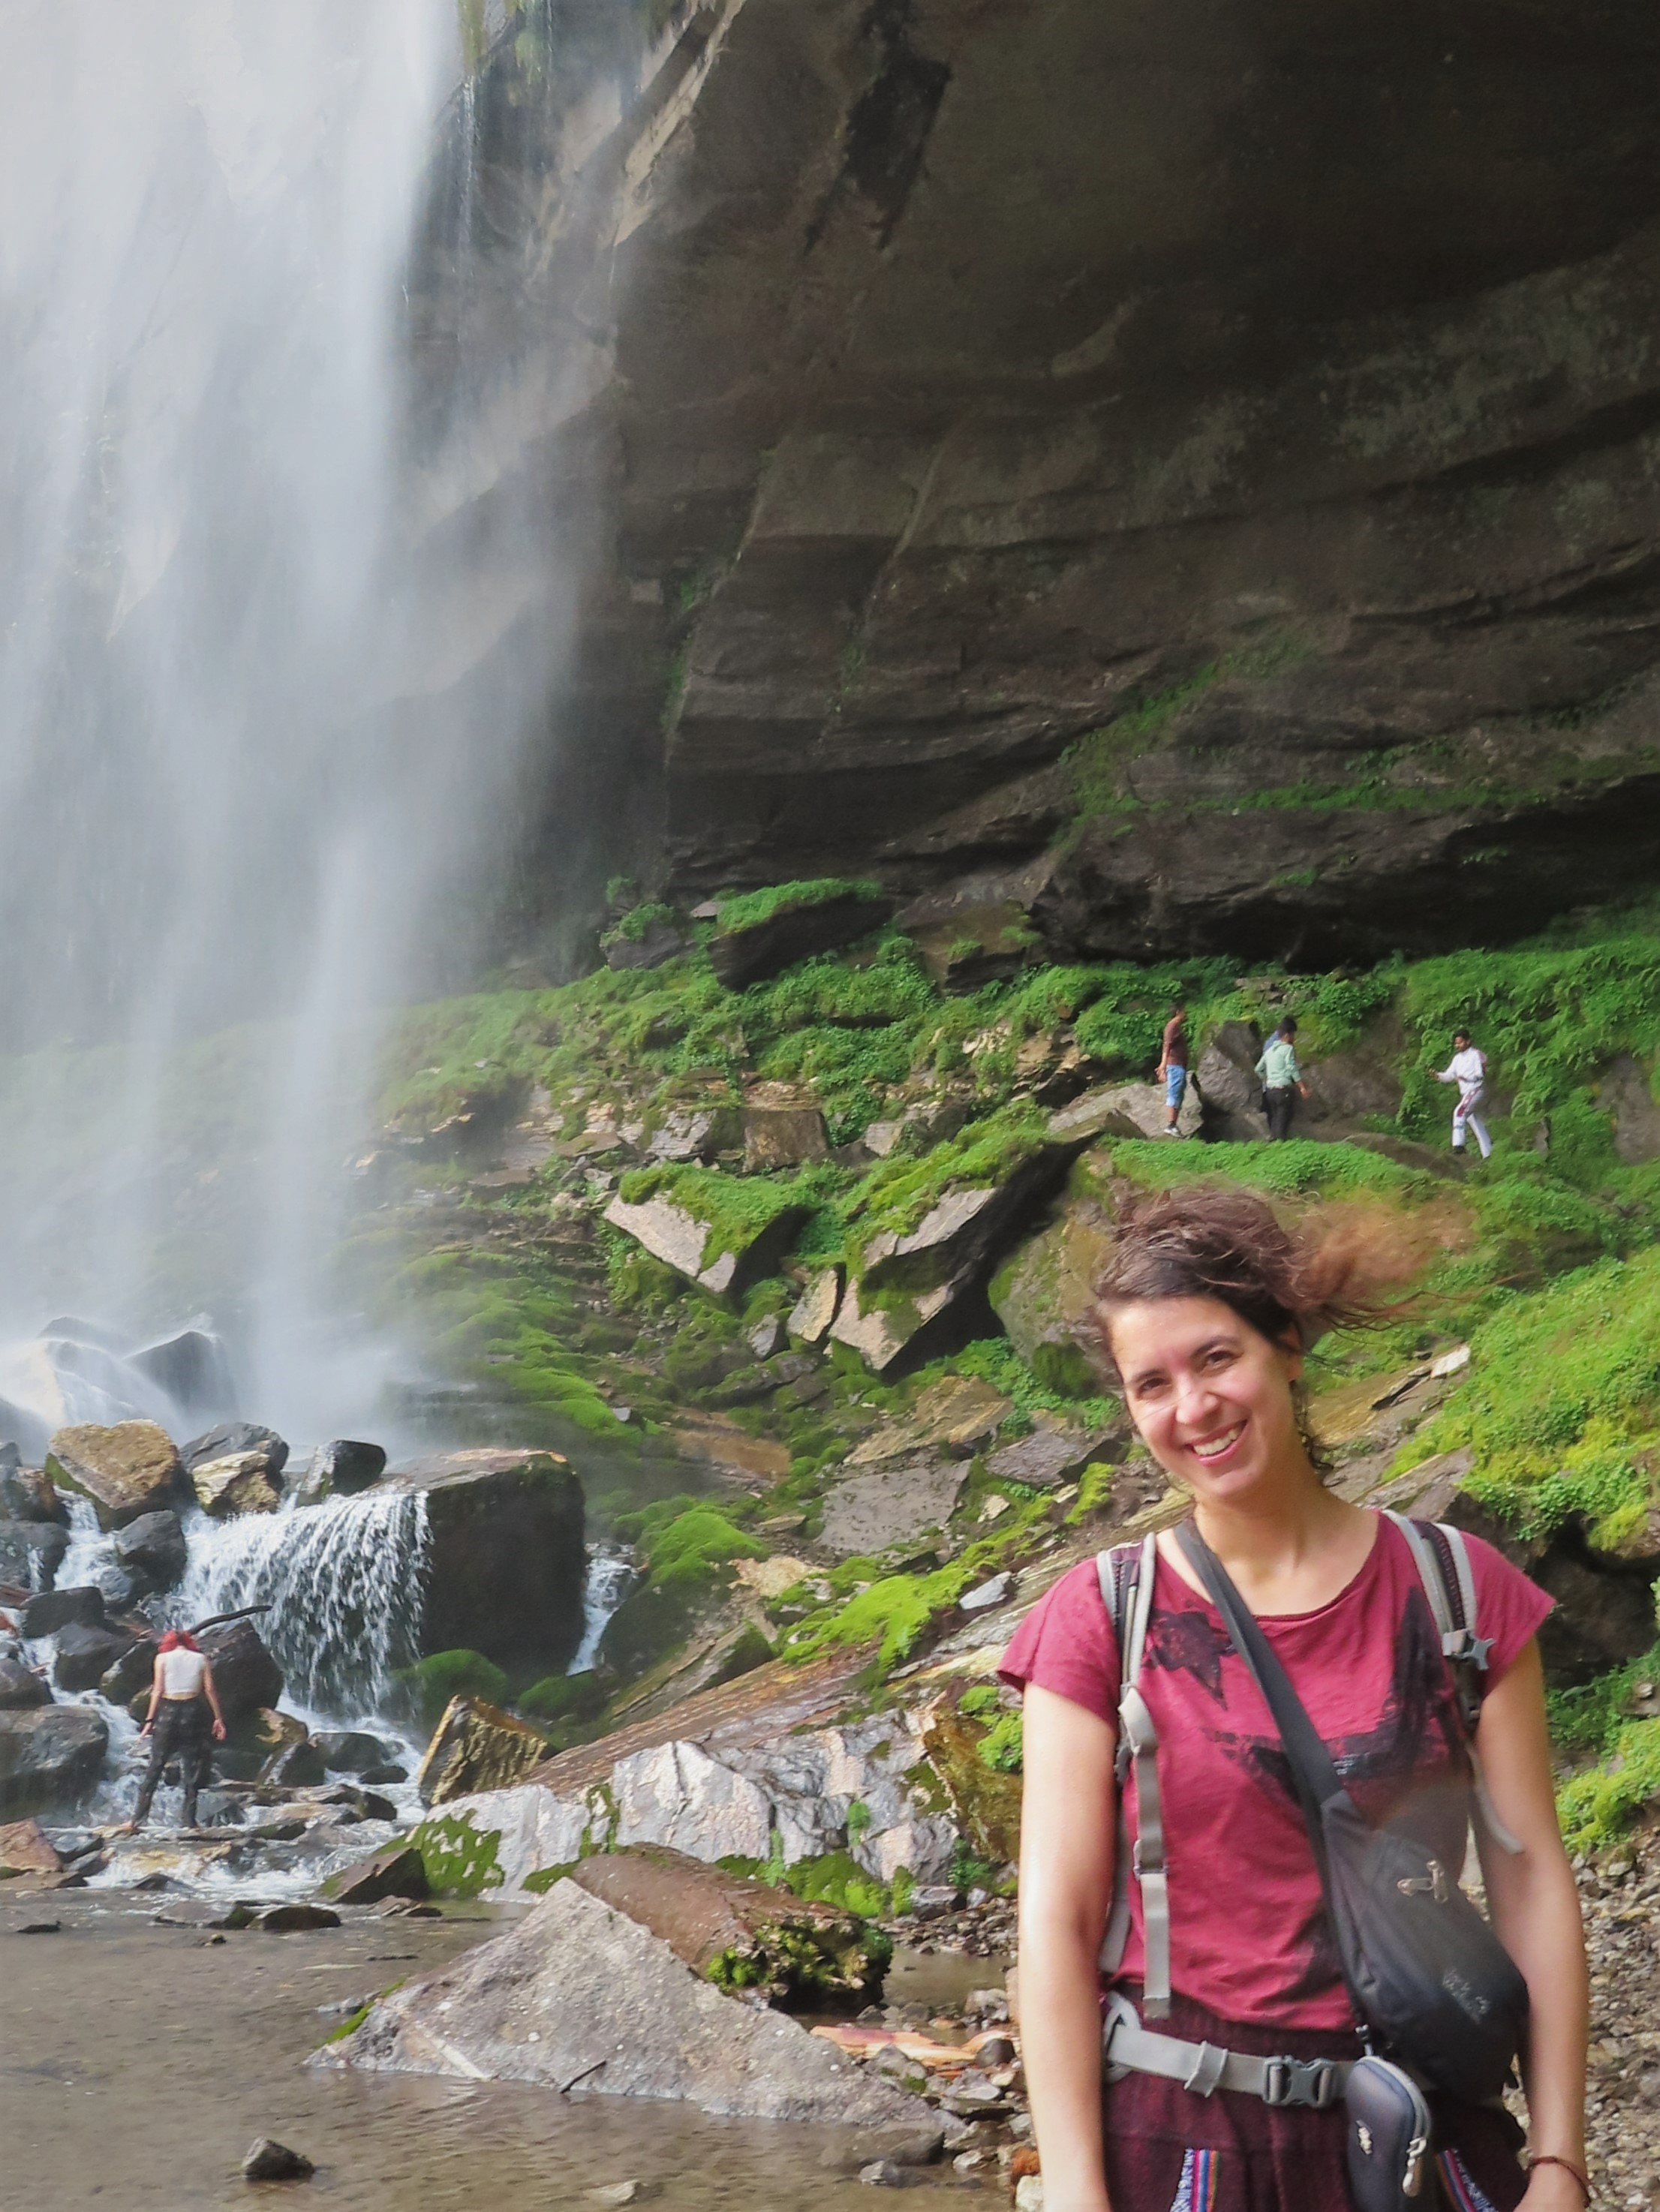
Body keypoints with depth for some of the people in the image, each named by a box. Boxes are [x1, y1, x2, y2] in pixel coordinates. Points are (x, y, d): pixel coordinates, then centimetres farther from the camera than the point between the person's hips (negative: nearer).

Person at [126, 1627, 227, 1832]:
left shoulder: (162, 1658, 2)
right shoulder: (201, 1659, 6)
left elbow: (158, 1691, -3)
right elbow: (210, 1690, 2)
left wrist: (150, 1720, -2)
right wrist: (218, 1718, 5)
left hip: (167, 1711, -1)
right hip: (192, 1712, 1)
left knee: (154, 1768, 3)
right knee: (191, 1770, 7)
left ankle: (138, 1819, -1)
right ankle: (190, 1821, 3)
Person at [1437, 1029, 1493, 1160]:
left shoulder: (1475, 1055, -7)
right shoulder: (1457, 1058, 14)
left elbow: (1480, 1074, -13)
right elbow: (1449, 1075, 9)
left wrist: (1465, 1078, -26)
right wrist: (1438, 1075, -10)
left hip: (1475, 1089, -8)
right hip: (1465, 1092, 8)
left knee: (1459, 1112, -27)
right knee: (1475, 1122, 12)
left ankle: (1459, 1144, -34)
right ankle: (1487, 1154, 18)